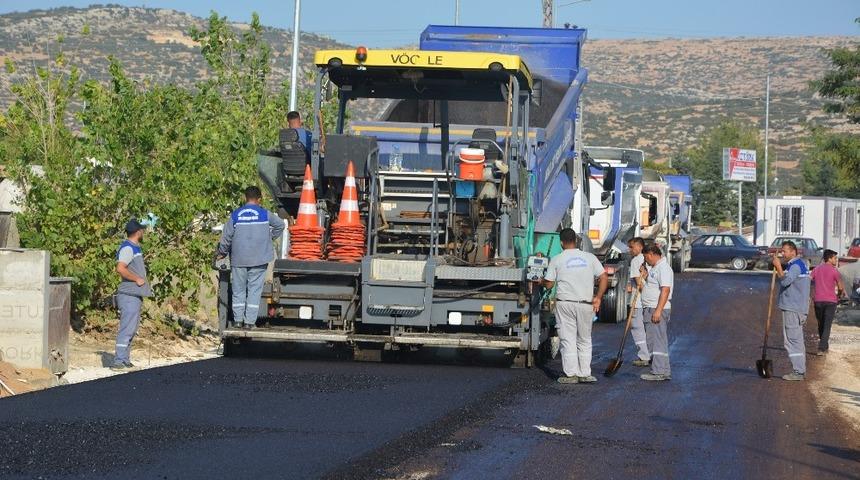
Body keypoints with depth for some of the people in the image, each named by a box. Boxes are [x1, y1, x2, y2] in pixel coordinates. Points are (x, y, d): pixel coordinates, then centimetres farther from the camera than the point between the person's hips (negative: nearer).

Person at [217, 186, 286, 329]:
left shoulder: (235, 215, 0)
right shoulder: (264, 214, -3)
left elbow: (226, 237, 4)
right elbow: (280, 225, 7)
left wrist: (222, 253, 19)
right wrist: (270, 237, 21)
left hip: (239, 260, 1)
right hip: (259, 259, -1)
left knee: (238, 290, 10)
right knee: (254, 290, 3)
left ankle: (238, 320, 9)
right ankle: (250, 321, -1)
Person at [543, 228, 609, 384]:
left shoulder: (556, 260, 0)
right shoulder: (590, 257, 6)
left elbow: (548, 284, 2)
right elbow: (604, 278, 1)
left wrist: (541, 281, 24)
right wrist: (598, 297, 5)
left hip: (565, 303, -2)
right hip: (586, 304, 2)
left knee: (568, 339, 3)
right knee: (584, 340, 12)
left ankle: (571, 374, 0)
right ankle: (585, 374, 10)